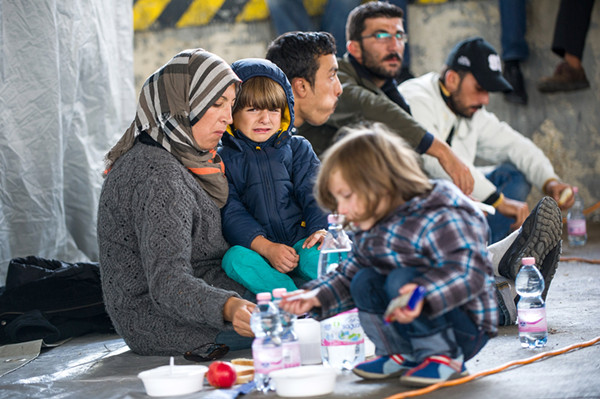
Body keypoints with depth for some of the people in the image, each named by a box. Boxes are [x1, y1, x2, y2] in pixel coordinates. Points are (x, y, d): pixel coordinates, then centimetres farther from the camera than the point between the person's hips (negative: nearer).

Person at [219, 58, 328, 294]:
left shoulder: (297, 148, 19)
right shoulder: (223, 160, 11)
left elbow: (312, 192, 9)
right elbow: (231, 214, 0)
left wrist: (321, 229, -15)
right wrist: (266, 248, -17)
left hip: (301, 241, 2)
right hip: (255, 247, -2)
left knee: (313, 255, -33)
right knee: (235, 258, -35)